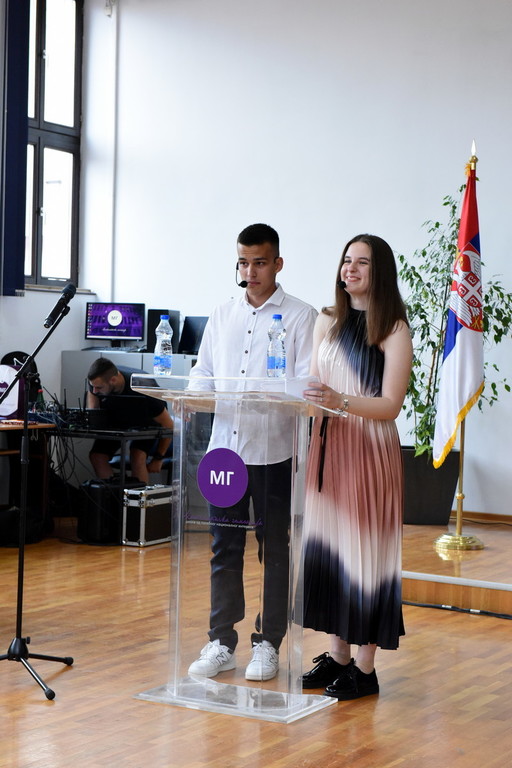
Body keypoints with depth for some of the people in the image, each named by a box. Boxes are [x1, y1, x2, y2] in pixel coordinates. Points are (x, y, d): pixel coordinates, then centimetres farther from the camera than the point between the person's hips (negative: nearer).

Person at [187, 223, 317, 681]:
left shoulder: (301, 317, -1)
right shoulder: (222, 316, 15)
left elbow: (307, 385, -9)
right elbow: (202, 372, 16)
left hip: (273, 449, -4)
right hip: (225, 444, 4)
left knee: (275, 549, 4)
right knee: (224, 548, 8)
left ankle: (268, 644, 14)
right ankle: (221, 643, 16)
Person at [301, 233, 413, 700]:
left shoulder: (394, 330, -5)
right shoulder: (328, 322, 13)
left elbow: (391, 405, -12)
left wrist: (341, 401, -27)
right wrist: (304, 396, -5)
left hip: (370, 451, -6)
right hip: (327, 445, 6)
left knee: (364, 548, -3)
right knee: (328, 547, 7)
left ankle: (365, 669, 4)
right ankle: (338, 656, 18)